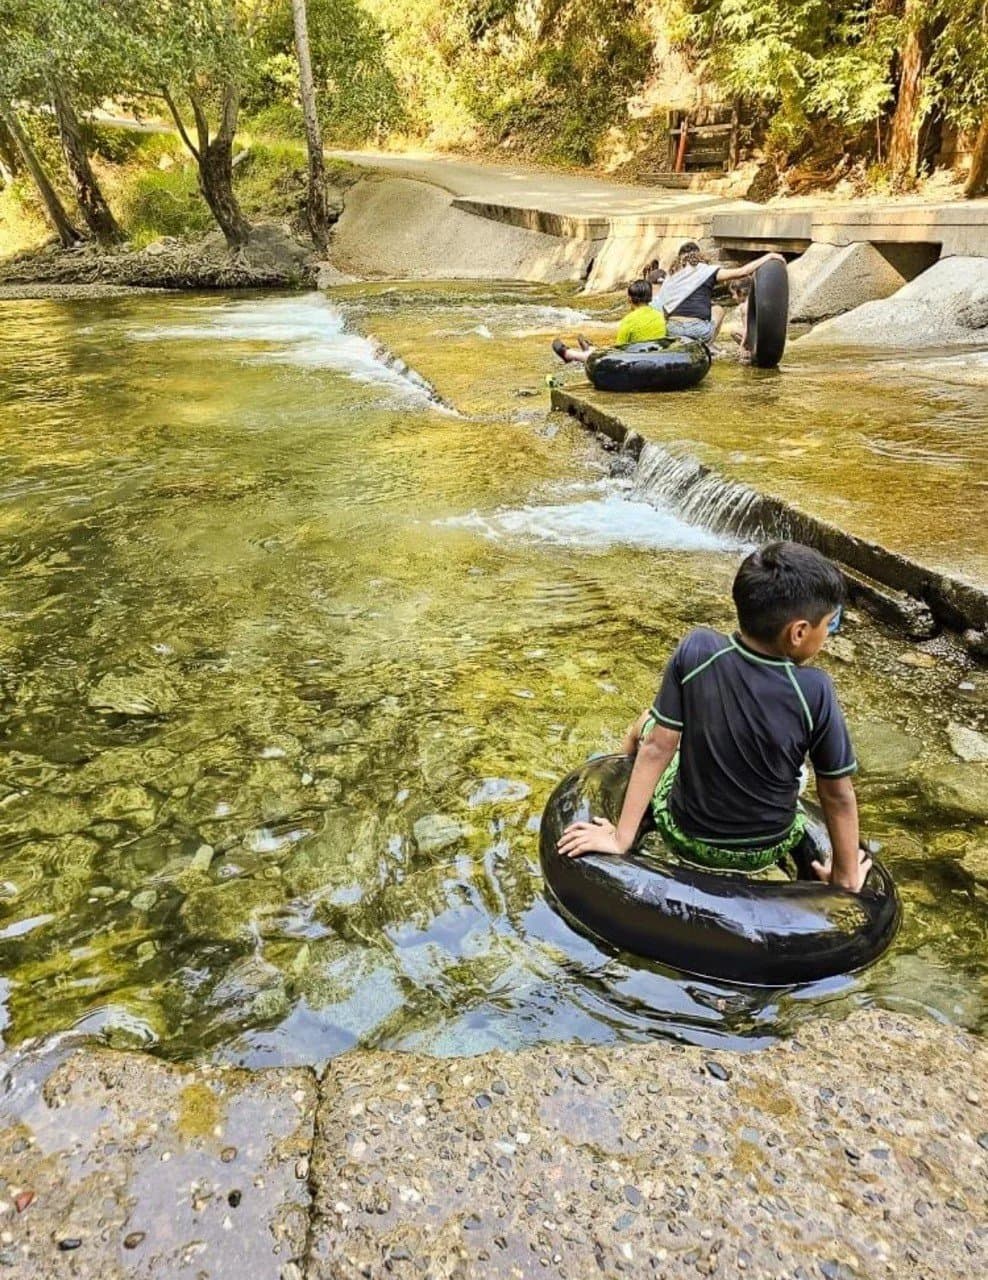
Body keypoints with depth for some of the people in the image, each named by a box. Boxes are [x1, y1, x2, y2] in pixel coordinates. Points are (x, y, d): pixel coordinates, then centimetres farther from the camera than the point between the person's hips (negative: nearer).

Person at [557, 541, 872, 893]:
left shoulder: (696, 651, -24)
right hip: (765, 853, 1)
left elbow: (658, 746, -19)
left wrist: (622, 837, -11)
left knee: (647, 725, 25)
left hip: (686, 839, 0)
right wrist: (847, 876, 2)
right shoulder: (814, 691, -24)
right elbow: (838, 794, -14)